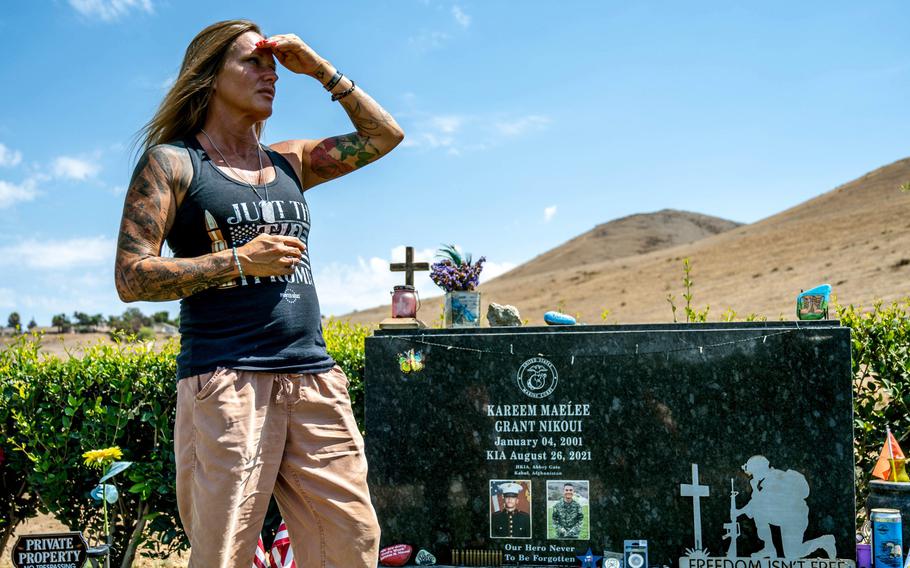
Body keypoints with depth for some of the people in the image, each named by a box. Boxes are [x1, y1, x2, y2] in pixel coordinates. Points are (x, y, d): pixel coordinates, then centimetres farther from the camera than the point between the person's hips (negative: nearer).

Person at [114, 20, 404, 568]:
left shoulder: (288, 162, 20)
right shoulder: (172, 161, 5)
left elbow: (385, 135, 25)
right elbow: (131, 277, -3)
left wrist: (321, 70, 17)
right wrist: (239, 261, -11)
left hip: (315, 378, 5)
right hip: (225, 380, -5)